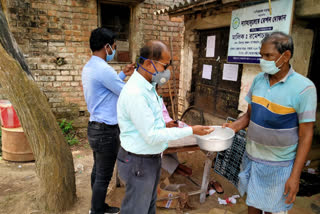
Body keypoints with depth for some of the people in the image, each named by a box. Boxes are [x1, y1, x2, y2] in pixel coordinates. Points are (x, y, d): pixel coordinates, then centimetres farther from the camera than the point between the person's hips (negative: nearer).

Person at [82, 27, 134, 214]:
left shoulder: (89, 67, 10)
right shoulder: (103, 69, -23)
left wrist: (123, 74, 21)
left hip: (96, 128, 10)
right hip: (106, 131, -10)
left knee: (98, 171, 21)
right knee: (104, 176, 4)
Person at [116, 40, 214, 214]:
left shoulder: (147, 86, 4)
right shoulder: (135, 94, -28)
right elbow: (151, 136, -26)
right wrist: (191, 131, -21)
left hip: (151, 158, 9)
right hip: (139, 162, -9)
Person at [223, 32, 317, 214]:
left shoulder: (304, 88, -17)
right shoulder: (258, 80, -2)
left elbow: (306, 135, -14)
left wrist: (295, 176, -15)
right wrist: (236, 125, -13)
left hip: (278, 165, -4)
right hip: (252, 157, 4)